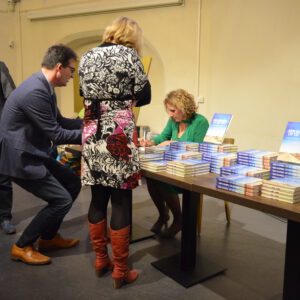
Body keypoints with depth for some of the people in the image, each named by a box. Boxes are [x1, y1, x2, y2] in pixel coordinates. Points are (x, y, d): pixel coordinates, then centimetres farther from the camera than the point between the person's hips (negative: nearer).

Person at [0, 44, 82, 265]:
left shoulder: (43, 87, 7)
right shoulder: (35, 92, -26)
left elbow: (58, 121, 14)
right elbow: (56, 135, -22)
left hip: (32, 154, 11)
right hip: (19, 158, -10)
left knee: (73, 183, 13)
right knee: (61, 199, -9)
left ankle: (48, 236, 26)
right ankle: (22, 247, 10)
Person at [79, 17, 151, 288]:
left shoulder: (87, 57, 12)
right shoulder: (128, 54, -3)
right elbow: (144, 97, 0)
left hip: (92, 135, 6)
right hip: (118, 136, -6)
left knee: (98, 199, 13)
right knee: (121, 202, 1)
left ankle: (101, 260, 27)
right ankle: (120, 271, 12)